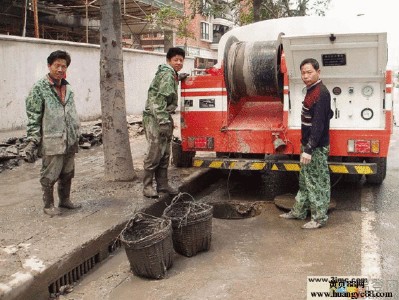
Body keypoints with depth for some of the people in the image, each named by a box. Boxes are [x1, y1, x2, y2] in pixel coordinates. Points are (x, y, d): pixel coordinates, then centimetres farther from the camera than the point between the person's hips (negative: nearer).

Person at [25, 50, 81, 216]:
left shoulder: (67, 88, 11)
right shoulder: (39, 88, -9)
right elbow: (33, 117, -11)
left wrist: (76, 137, 19)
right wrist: (32, 140, -17)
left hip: (69, 141, 7)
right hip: (51, 142, -6)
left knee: (67, 174, 16)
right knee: (49, 176, 4)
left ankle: (65, 200, 32)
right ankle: (48, 205, 19)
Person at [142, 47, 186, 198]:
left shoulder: (172, 74, 17)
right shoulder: (167, 74, -12)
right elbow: (159, 99, -21)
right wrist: (163, 121, -27)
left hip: (164, 118, 10)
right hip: (155, 118, -10)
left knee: (165, 153, 11)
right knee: (155, 153, -8)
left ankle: (162, 184, 18)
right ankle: (147, 185, 0)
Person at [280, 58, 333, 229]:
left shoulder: (321, 93, -20)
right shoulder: (311, 91, 11)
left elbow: (319, 124, -25)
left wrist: (309, 149, -27)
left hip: (317, 147, -10)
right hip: (308, 144, 10)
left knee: (318, 183, 1)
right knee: (305, 180, 19)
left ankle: (319, 218, 13)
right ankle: (299, 211, 32)